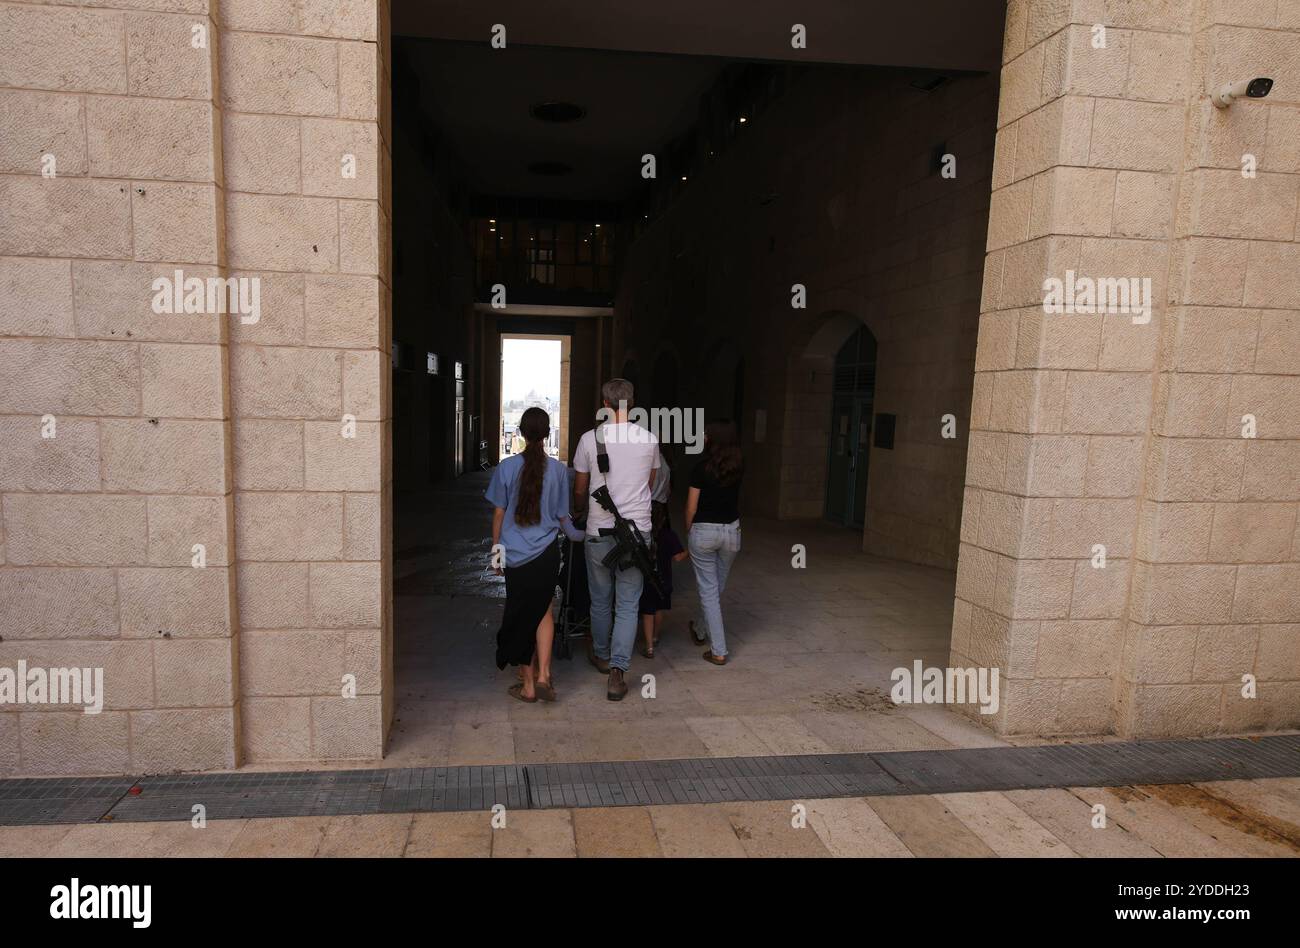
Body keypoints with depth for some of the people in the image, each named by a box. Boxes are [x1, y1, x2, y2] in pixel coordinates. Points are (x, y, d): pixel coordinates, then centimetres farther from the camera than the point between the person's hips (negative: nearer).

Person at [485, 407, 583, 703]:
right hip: (546, 553, 0)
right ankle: (543, 675, 5)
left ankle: (528, 684, 20)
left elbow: (498, 513, -1)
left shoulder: (506, 467, -5)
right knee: (544, 612, 17)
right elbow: (562, 516, 3)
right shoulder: (558, 470, -4)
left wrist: (495, 549, 10)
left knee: (521, 615, 12)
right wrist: (577, 534, 22)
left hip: (514, 554, 0)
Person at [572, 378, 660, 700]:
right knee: (627, 604, 4)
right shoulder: (650, 439, -1)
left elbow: (579, 490, 6)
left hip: (599, 531, 0)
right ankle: (617, 671, -3)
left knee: (600, 600, 17)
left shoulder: (589, 439, -5)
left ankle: (602, 656, 35)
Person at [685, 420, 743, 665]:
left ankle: (718, 652, 2)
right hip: (732, 530, 5)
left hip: (703, 531, -5)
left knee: (708, 590, 3)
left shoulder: (702, 466, -13)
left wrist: (688, 531, 6)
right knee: (718, 587, 22)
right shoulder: (739, 466, 0)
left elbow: (691, 505, -9)